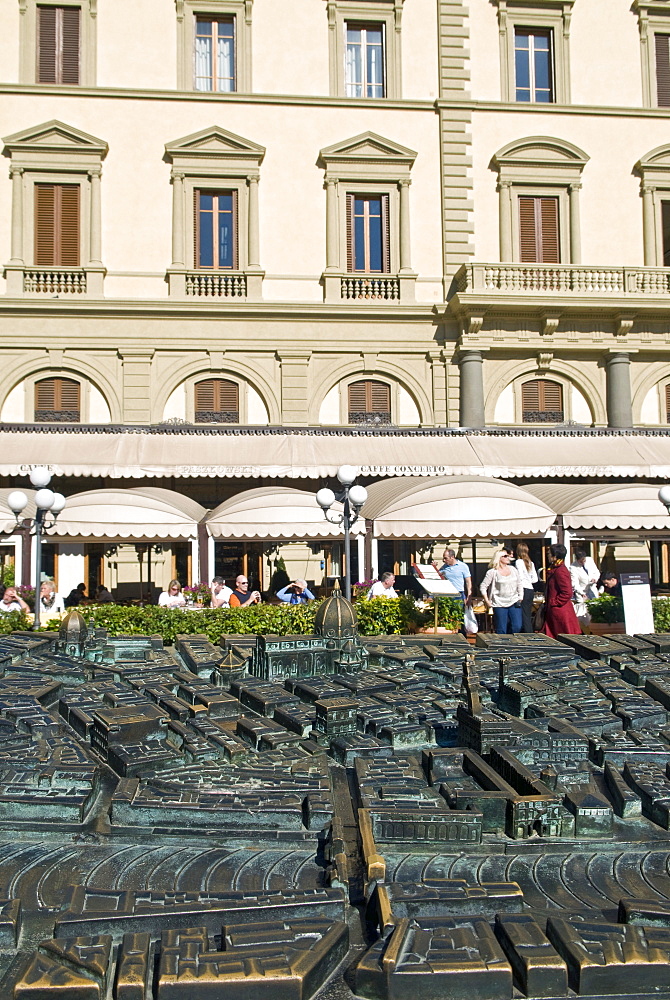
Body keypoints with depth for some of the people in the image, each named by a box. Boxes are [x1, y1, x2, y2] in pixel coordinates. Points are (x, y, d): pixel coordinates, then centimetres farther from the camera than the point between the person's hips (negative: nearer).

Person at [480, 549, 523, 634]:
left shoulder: (513, 569, 11)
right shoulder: (492, 572, -3)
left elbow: (519, 584, 20)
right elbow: (483, 587, -1)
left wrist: (520, 597, 12)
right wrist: (487, 601, -6)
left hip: (514, 603, 4)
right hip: (499, 605, -4)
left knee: (517, 627, -3)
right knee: (501, 631, -3)